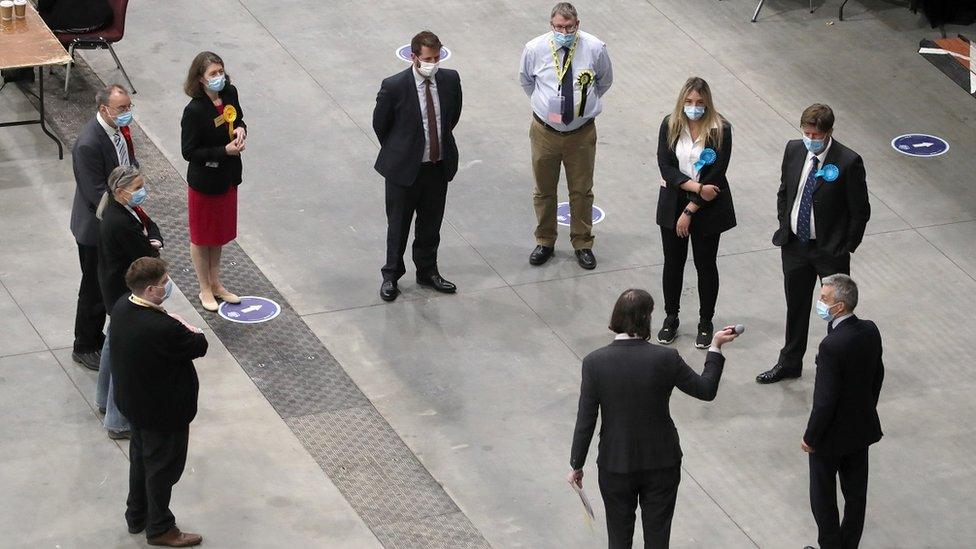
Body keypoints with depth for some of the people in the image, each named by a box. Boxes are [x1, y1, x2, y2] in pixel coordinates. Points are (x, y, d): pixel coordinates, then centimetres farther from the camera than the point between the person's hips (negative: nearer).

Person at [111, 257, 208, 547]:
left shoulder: (122, 307, -12)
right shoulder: (161, 328, -38)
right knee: (163, 467, 14)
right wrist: (194, 333, -5)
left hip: (133, 401, 8)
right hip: (163, 411, -8)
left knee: (141, 457, 28)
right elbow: (199, 346, -21)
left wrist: (178, 328, -10)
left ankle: (136, 517, 46)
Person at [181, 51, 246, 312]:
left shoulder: (230, 93, -8)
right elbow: (189, 152, -22)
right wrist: (225, 151, -28)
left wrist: (241, 129, -12)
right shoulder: (194, 111, -27)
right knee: (202, 237, 13)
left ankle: (215, 284, 40)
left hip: (227, 177, 7)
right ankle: (205, 290, 30)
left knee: (220, 233, 23)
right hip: (204, 181, -7)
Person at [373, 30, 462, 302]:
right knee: (398, 225, 10)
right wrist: (396, 154, 5)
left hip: (439, 166, 4)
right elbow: (380, 125, -4)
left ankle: (427, 271, 35)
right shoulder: (394, 86, -19)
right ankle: (391, 276, 26)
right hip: (404, 167, -4)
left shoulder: (450, 80, -6)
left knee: (431, 223, 17)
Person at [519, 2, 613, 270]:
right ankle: (545, 242, 32)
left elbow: (605, 80, 8)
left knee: (582, 191, 12)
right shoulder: (535, 49, -13)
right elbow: (525, 80, 10)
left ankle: (582, 244, 28)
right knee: (544, 190, 14)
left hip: (582, 133, 0)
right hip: (545, 131, 0)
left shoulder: (595, 48, -13)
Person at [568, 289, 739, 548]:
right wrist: (715, 347, 9)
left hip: (615, 466, 0)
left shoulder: (595, 362, -17)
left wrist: (577, 465, 2)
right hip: (662, 463, 0)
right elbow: (706, 390, -3)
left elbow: (585, 421, -11)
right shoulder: (666, 359, -18)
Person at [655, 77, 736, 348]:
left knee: (706, 265, 8)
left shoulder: (721, 130, -14)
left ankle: (705, 323, 23)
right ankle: (671, 318, 29)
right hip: (673, 203, 2)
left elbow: (715, 176, -16)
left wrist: (690, 211, -16)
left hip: (707, 207, -2)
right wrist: (696, 187, -21)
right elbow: (665, 167, -10)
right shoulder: (670, 125, -6)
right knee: (673, 262, 13)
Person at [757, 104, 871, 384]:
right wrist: (784, 228, 7)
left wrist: (846, 248, -11)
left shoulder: (848, 162, -19)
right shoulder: (794, 150, -3)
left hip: (831, 251, -5)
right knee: (795, 307, 19)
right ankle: (789, 363, 35)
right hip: (794, 245, 5)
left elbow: (860, 211, -12)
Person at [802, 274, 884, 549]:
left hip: (833, 434, -7)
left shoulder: (832, 346, -31)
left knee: (823, 497, 13)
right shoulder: (870, 331, -8)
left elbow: (825, 400, -26)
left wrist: (810, 437, -13)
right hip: (863, 427, 7)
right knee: (856, 493, 20)